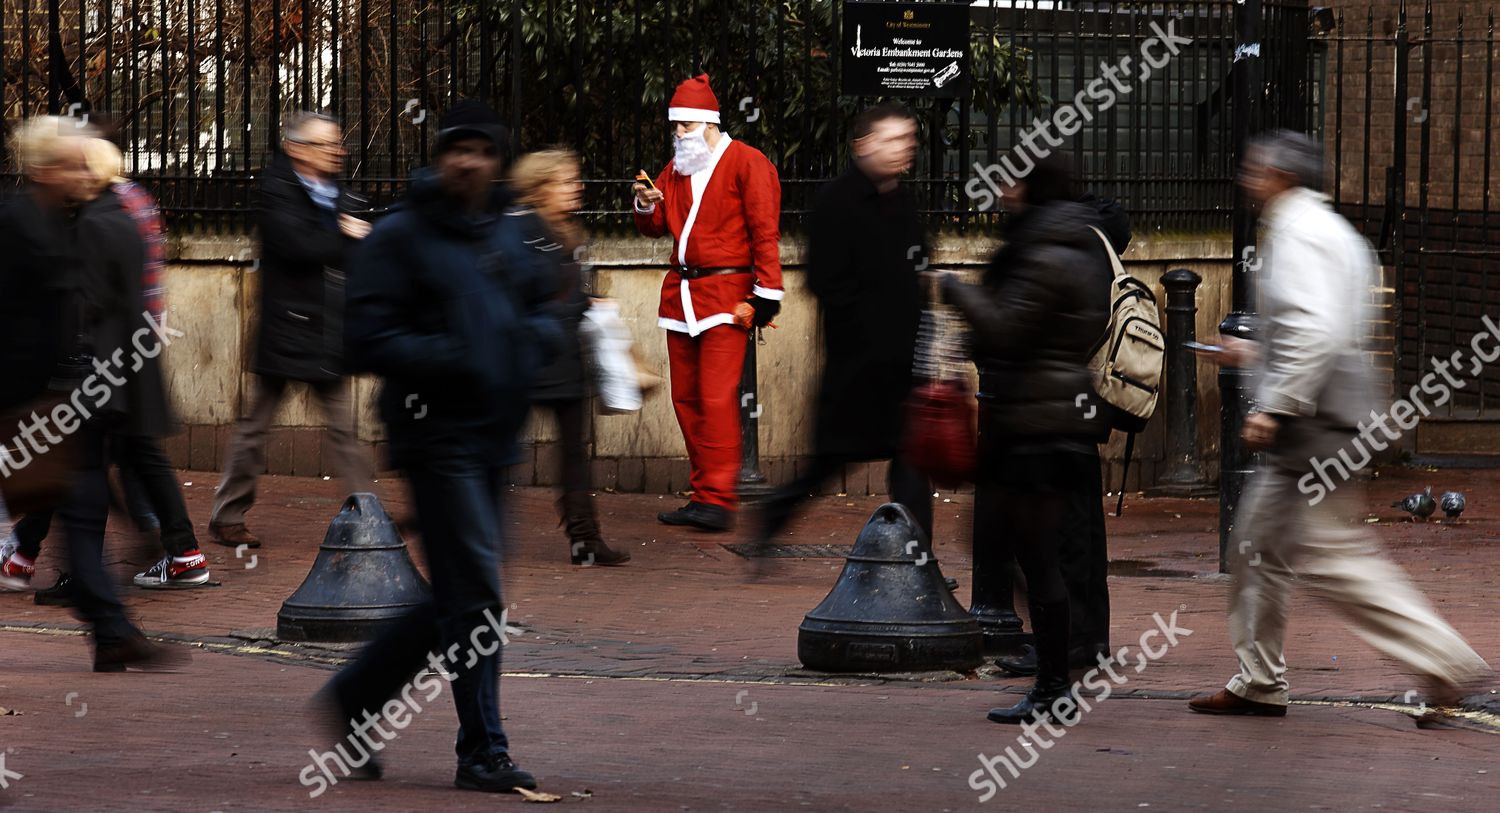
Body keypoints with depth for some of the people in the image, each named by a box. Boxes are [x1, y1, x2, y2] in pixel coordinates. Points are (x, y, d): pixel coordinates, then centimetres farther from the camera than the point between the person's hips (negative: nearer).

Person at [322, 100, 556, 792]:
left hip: (494, 438, 7)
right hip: (437, 435, -7)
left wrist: (531, 336, -1)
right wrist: (450, 357, -23)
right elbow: (369, 338, -12)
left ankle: (355, 696, 29)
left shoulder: (509, 236, 14)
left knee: (456, 601, 13)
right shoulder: (400, 237, -7)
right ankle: (482, 752, -1)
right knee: (475, 597, -9)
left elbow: (545, 311, 23)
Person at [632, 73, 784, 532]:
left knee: (717, 397, -15)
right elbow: (656, 228, 19)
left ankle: (719, 499, -16)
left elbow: (765, 232, -7)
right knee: (686, 399, 7)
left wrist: (767, 292, -12)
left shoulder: (746, 163, -5)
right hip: (681, 294, 8)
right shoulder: (676, 169, 16)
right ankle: (703, 495, 13)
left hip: (725, 294, -7)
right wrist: (647, 206, -3)